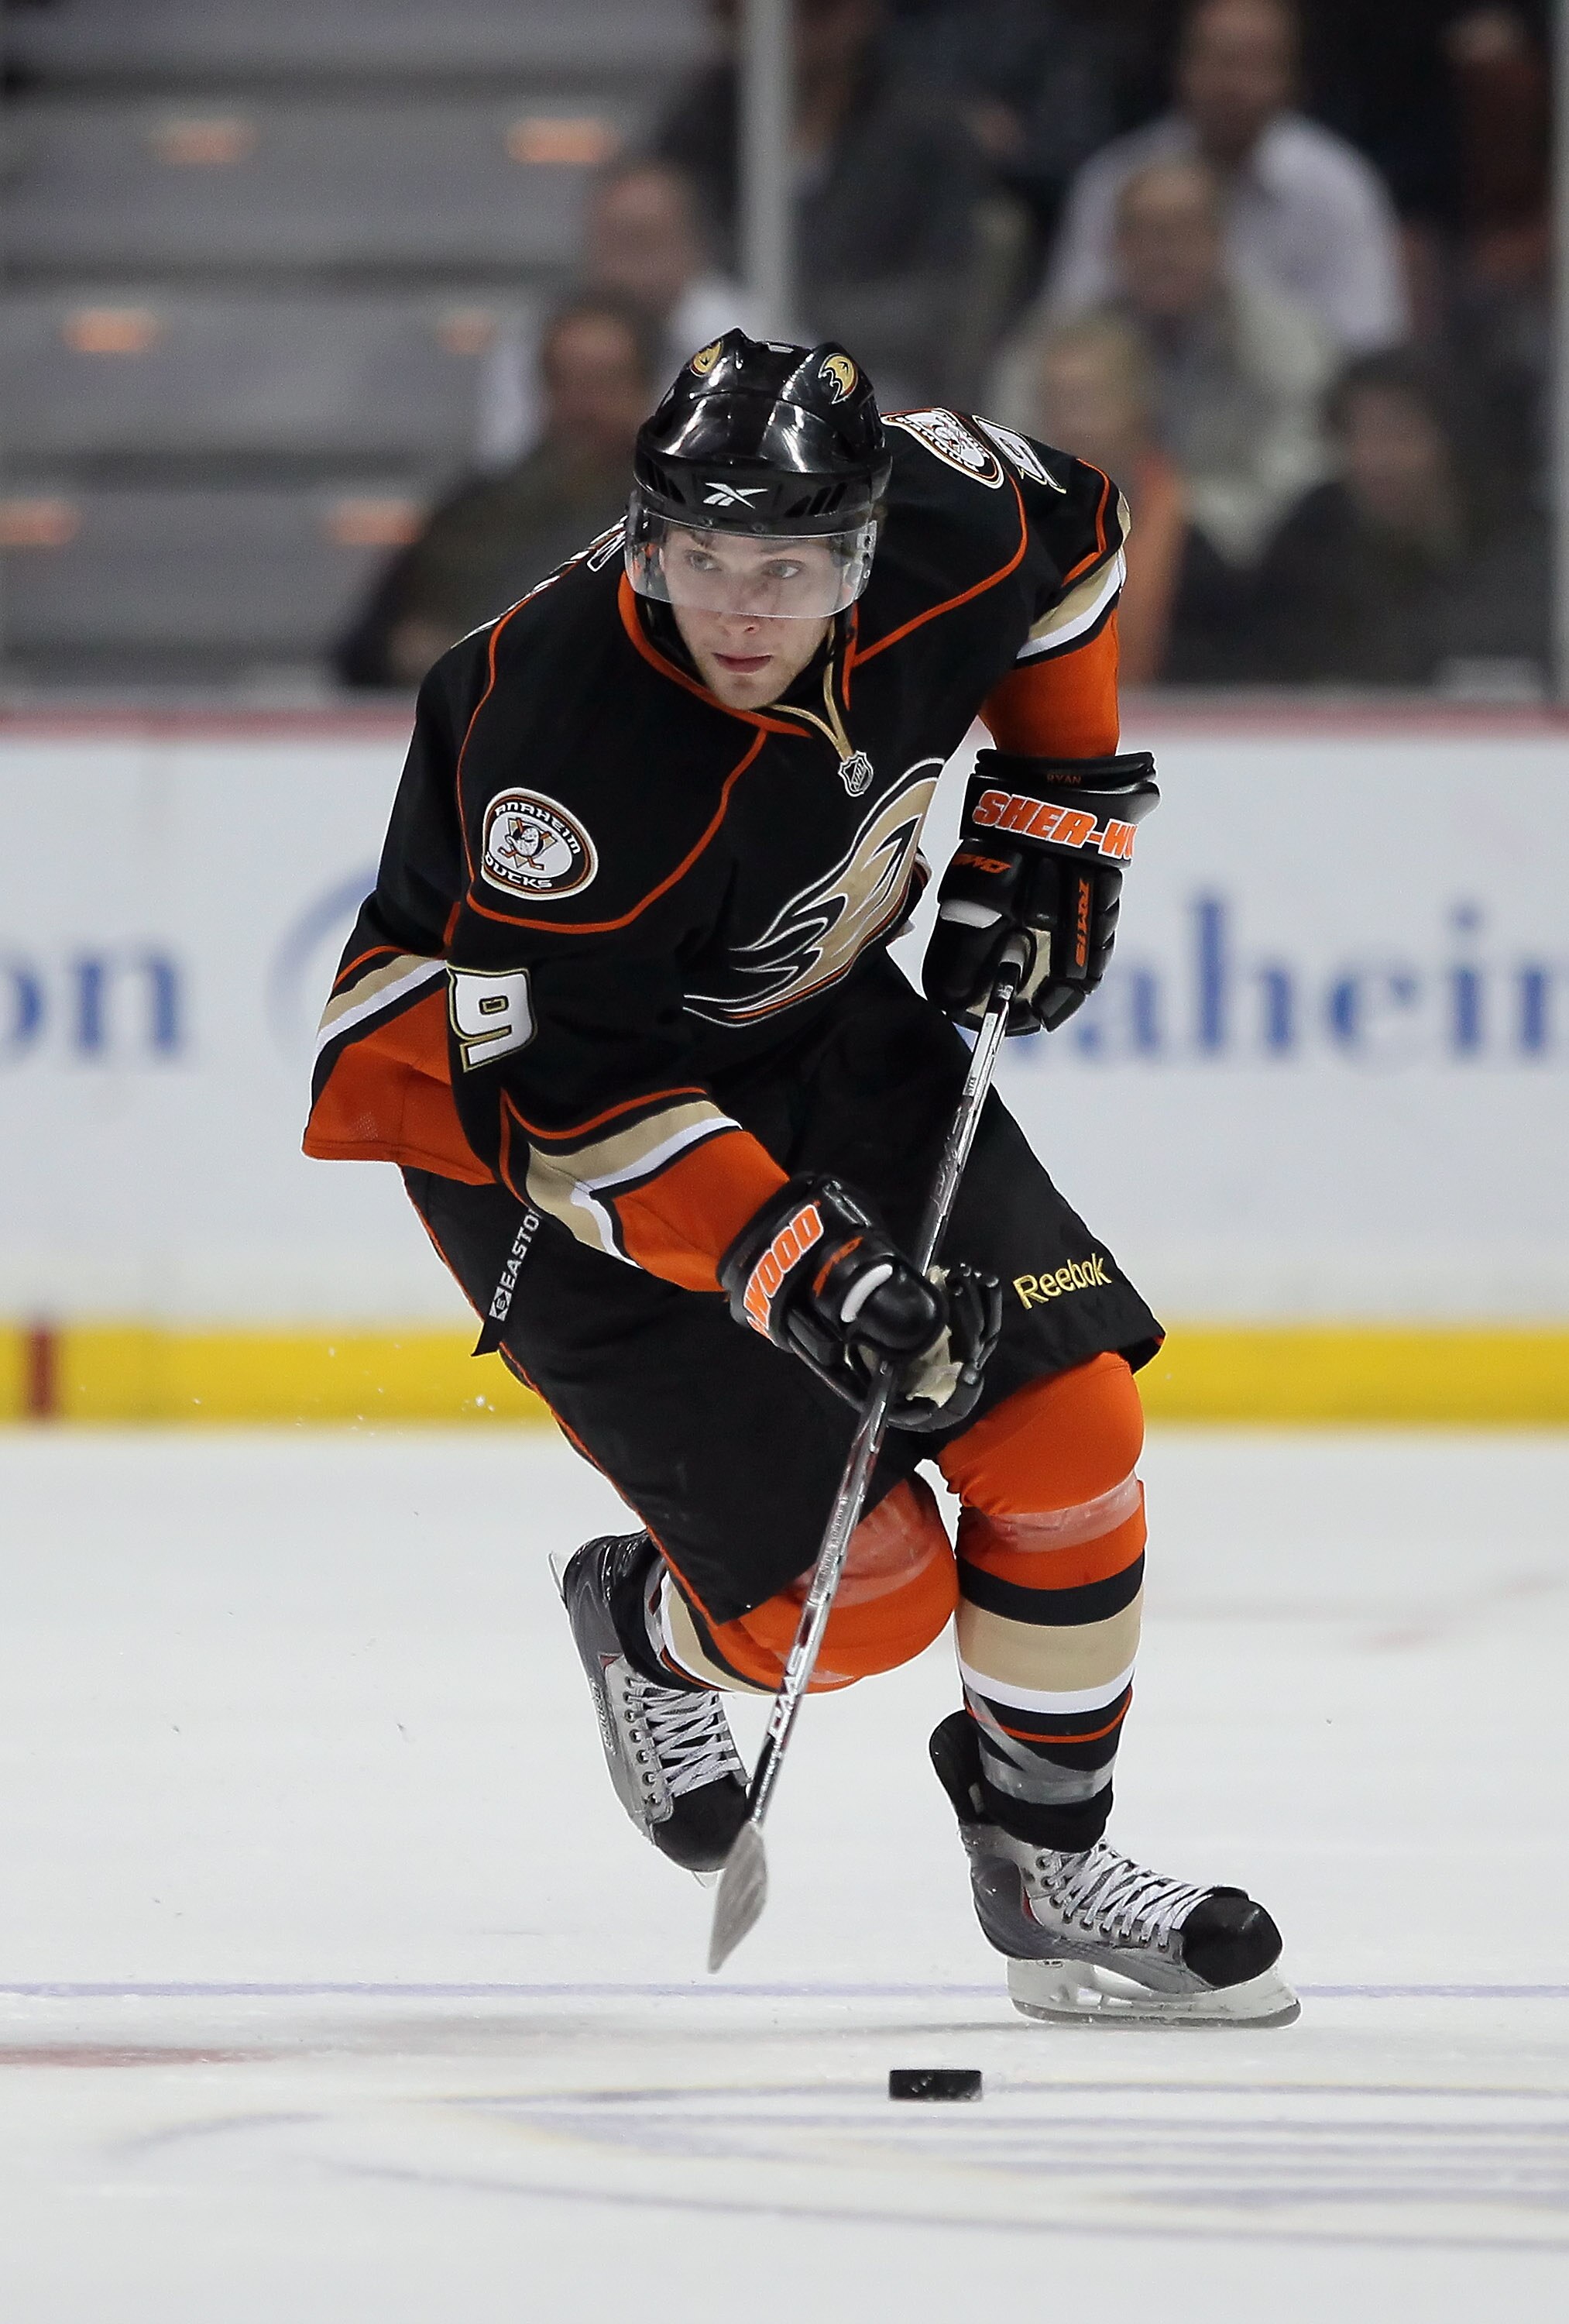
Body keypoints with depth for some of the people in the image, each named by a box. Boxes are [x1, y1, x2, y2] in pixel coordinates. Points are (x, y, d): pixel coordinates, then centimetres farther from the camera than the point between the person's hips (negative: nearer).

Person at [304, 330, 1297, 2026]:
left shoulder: (942, 535, -20)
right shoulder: (570, 736, -36)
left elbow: (1069, 539, 7)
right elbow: (568, 1091, -31)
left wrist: (1053, 813, 5)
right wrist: (796, 1267, -39)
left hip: (814, 1029, 6)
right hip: (516, 1107, -6)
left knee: (1067, 1424, -3)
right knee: (863, 1586, -11)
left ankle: (1047, 1871, 15)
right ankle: (650, 1627, 25)